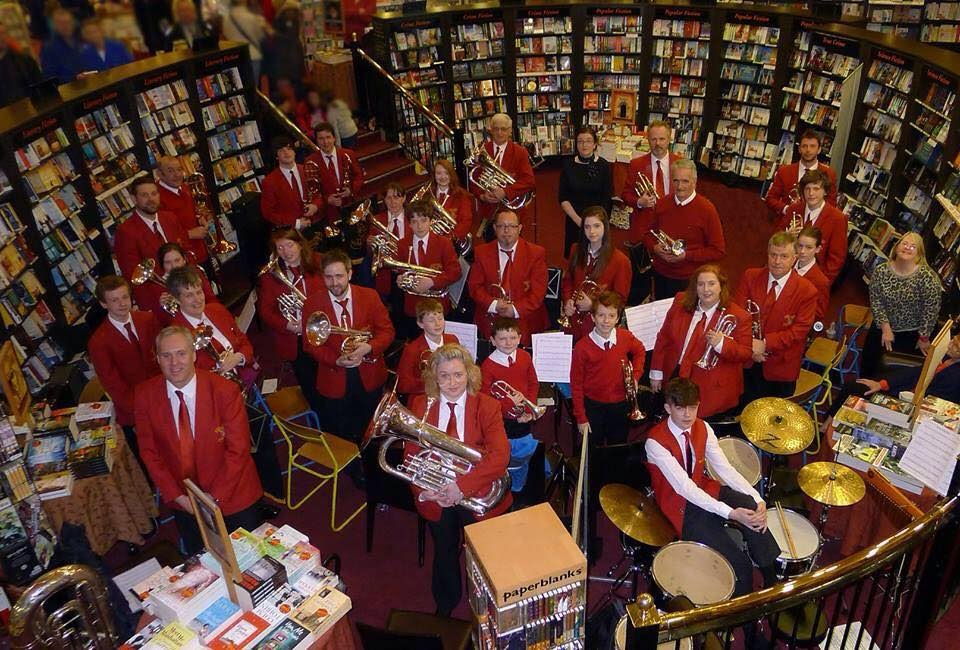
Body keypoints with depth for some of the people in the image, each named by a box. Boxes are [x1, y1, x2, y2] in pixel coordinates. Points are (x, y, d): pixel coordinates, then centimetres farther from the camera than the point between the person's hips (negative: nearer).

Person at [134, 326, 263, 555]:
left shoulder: (225, 390, -19)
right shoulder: (145, 395, -11)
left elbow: (238, 449, -16)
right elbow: (149, 452, -4)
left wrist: (215, 497, -20)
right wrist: (177, 496, -10)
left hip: (232, 495, -2)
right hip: (183, 502, 3)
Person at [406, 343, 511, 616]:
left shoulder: (487, 406, -14)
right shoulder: (419, 405, -7)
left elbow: (500, 456, -25)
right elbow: (411, 456, -7)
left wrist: (462, 486, -34)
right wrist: (424, 489, -25)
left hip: (478, 496, -2)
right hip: (435, 498, 2)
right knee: (444, 554, 24)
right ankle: (444, 608, 52)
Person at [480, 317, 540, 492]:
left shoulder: (525, 357, -3)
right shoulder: (488, 365, -17)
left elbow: (534, 384, 6)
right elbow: (484, 399, -14)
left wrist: (529, 409, -8)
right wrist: (510, 402, -26)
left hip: (524, 420, 4)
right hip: (501, 424, -4)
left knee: (521, 461, 20)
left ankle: (517, 491, 43)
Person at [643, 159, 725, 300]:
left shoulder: (707, 209, -12)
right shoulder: (662, 203, 1)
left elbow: (718, 251, -10)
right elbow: (648, 235, 13)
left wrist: (686, 255, -19)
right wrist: (655, 248, -9)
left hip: (689, 281, -4)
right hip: (660, 276, 4)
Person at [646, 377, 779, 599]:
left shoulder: (703, 428, -4)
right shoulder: (655, 442, -24)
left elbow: (724, 468, -9)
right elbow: (683, 487, -29)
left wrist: (757, 499, -23)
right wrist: (730, 513, -35)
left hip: (705, 489, 6)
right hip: (680, 506, -5)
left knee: (752, 510, -25)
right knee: (740, 565, -19)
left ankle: (772, 585, -9)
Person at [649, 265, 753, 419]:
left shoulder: (737, 316, -9)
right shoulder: (681, 303, 2)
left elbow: (746, 354, -8)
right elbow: (664, 338, 7)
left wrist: (722, 344, -27)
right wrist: (656, 372, 6)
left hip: (711, 390, -3)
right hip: (672, 379, 4)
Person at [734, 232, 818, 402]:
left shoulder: (807, 291, -10)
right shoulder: (750, 277, -2)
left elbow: (799, 330, -14)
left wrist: (765, 343, -23)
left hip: (780, 368, -2)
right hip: (747, 362, 2)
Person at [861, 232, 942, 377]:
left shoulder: (927, 276, -23)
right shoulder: (881, 271, -11)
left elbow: (931, 309, -16)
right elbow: (875, 300, -8)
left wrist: (924, 337, -10)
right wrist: (885, 328, -14)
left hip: (910, 334, -3)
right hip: (882, 327, 3)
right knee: (868, 365, 13)